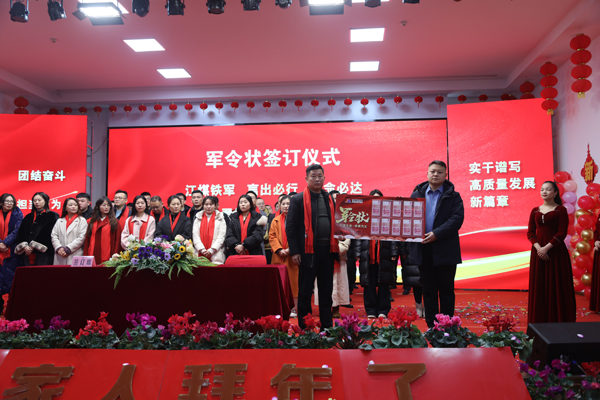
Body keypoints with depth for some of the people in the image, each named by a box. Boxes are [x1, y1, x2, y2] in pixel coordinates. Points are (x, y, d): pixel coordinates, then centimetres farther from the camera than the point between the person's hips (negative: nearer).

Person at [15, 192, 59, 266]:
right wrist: (24, 246, -7)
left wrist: (33, 246, -10)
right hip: (27, 253, 5)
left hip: (43, 253, -5)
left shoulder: (52, 216, 2)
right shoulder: (28, 217, 20)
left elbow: (50, 235, -7)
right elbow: (21, 234, 12)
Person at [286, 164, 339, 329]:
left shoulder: (329, 199, 13)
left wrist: (335, 247, 7)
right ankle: (304, 327, 14)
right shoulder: (298, 199, -3)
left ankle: (327, 325, 22)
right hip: (308, 252, -5)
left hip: (327, 251, 5)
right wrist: (294, 251, -12)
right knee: (305, 291, 4)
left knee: (326, 291, 12)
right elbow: (290, 227, -5)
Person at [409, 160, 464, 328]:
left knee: (446, 290, 5)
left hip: (445, 251, -2)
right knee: (428, 290, 10)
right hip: (423, 251, 2)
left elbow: (457, 219, -10)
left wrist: (436, 234, -20)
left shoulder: (453, 196, 2)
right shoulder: (417, 195, 10)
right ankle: (431, 326, 19)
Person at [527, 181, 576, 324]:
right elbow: (530, 232, 5)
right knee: (538, 285, 6)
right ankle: (540, 319, 15)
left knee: (556, 285, -1)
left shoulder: (561, 210, -1)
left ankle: (558, 319, 9)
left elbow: (562, 233, -9)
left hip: (556, 251, -4)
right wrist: (538, 247, -10)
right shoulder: (535, 211, 9)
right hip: (538, 251, 4)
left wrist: (547, 247, -17)